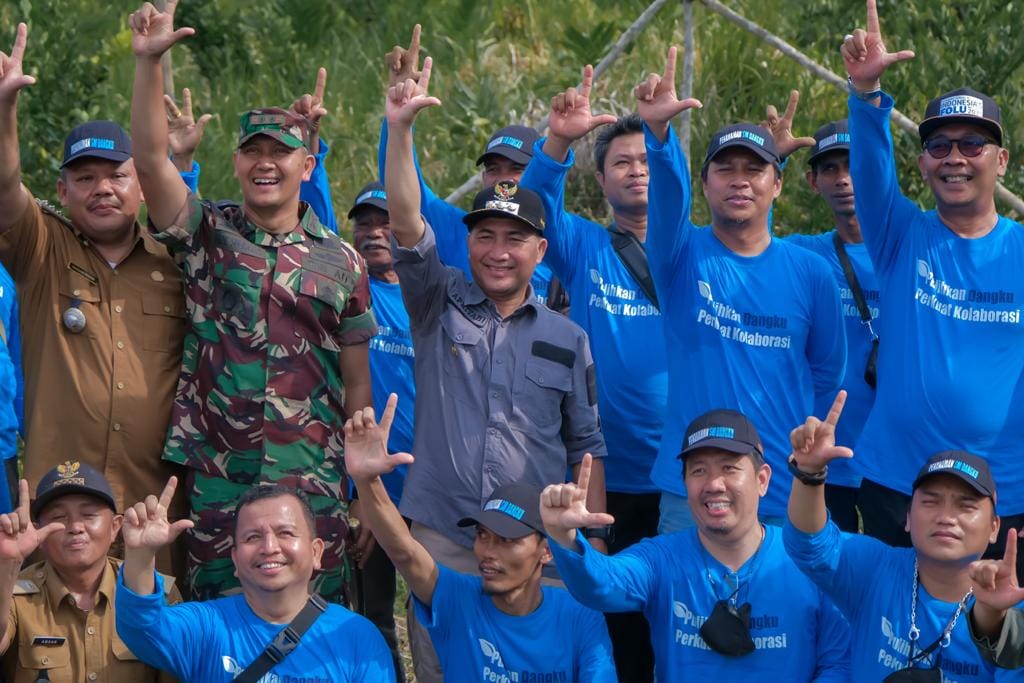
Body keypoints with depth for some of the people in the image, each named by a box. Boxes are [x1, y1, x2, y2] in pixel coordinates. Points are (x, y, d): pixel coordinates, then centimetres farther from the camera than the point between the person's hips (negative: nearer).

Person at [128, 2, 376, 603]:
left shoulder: (341, 261, 7)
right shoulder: (206, 234, 6)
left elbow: (356, 383, 9)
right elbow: (152, 158, -11)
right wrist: (149, 61, -22)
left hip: (312, 481, 0)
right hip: (216, 479, 0)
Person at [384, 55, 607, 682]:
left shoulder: (568, 339, 10)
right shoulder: (441, 307, 6)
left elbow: (586, 446, 12)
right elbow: (405, 222, -8)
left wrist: (593, 543, 6)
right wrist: (401, 129, -20)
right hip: (440, 538, -1)